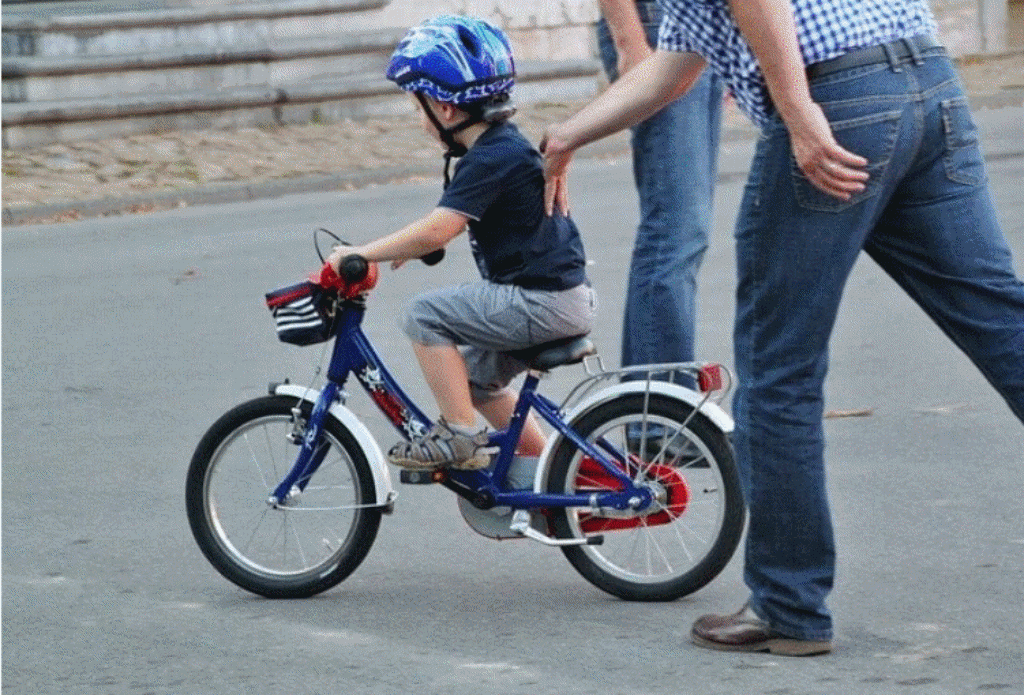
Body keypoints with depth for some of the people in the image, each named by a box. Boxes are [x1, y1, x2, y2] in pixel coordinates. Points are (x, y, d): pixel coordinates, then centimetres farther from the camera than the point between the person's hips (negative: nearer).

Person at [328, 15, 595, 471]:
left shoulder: (490, 159, -18)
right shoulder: (505, 146, 14)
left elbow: (437, 230, -27)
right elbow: (447, 227, 26)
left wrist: (360, 254, -21)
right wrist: (408, 247, 15)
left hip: (543, 300, -11)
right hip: (558, 295, 11)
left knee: (425, 315, -13)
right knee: (475, 376, 23)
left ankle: (460, 436, -8)